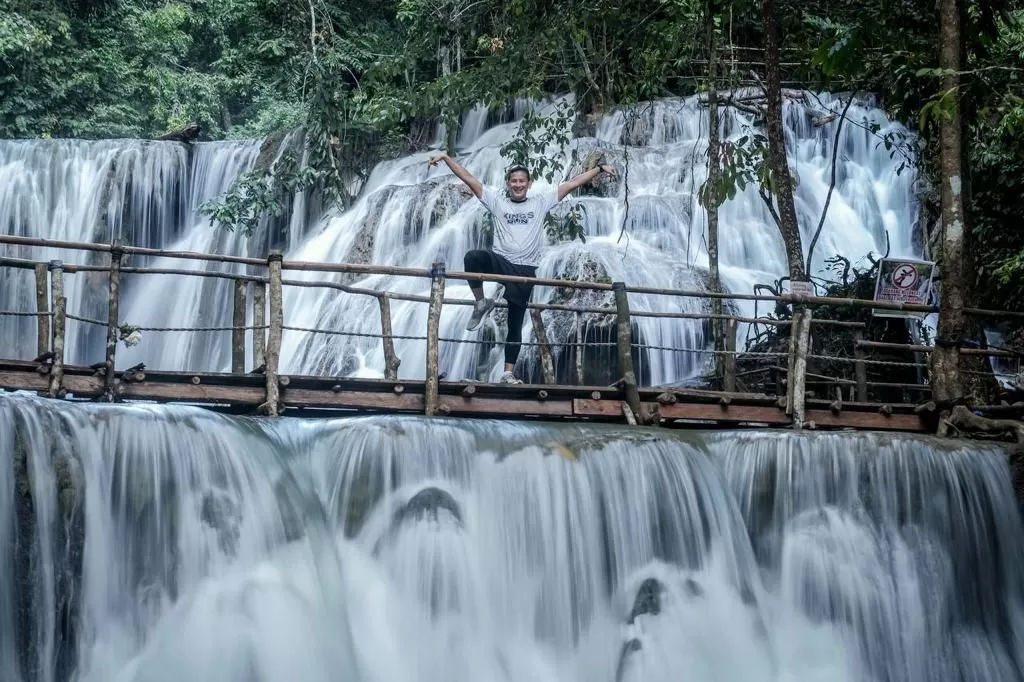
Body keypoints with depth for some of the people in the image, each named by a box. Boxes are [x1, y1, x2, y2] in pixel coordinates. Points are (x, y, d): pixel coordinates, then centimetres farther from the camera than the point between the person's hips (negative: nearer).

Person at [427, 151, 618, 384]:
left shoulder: (541, 201, 8)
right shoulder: (497, 199, 6)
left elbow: (572, 183, 6)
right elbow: (469, 178, 3)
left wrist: (599, 168, 3)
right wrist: (445, 158, -3)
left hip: (525, 270, 0)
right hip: (500, 262, 0)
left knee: (515, 324, 3)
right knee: (473, 257, -34)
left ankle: (508, 373, 7)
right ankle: (481, 304, -12)